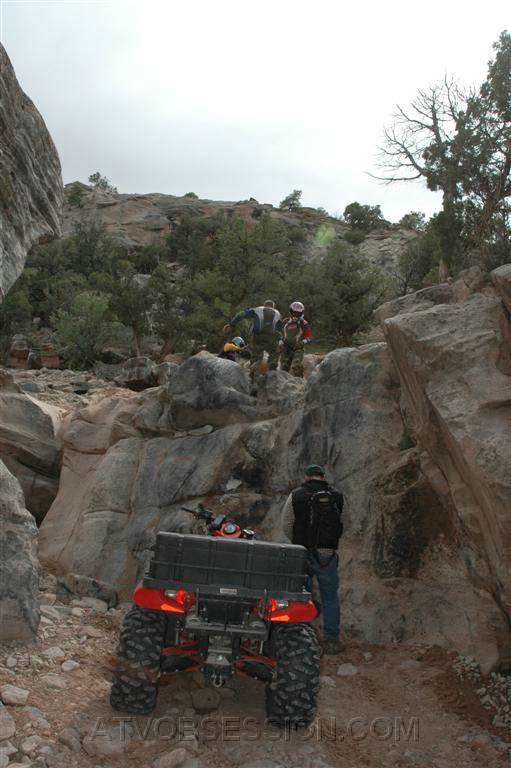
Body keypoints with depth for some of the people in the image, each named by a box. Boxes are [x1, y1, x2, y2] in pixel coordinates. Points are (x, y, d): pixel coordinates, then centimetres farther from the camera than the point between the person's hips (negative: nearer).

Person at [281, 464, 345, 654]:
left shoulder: (296, 496, -2)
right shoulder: (337, 497, 3)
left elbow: (286, 526, 0)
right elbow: (341, 526, 9)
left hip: (302, 553, 0)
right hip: (327, 554, 1)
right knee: (330, 597, 11)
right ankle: (331, 640, 14)